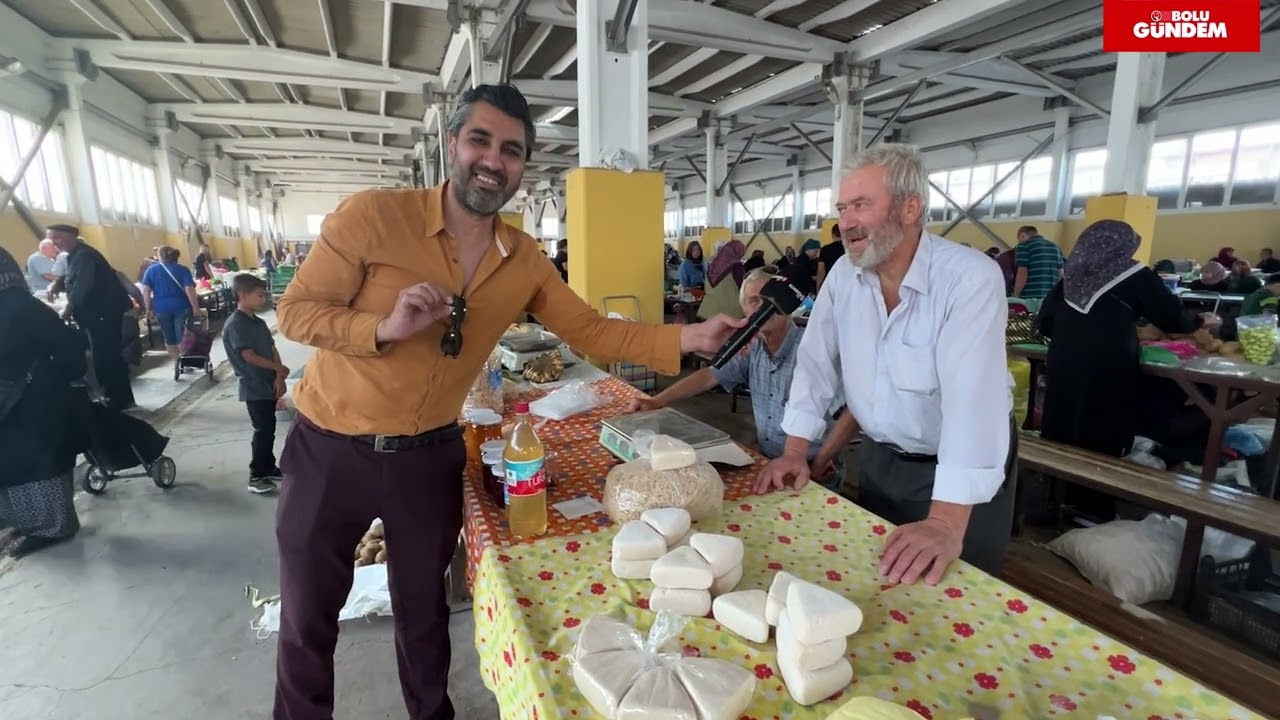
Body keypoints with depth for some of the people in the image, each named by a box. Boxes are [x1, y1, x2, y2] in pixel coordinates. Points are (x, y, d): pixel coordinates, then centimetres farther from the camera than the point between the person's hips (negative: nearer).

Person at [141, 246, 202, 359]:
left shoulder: (151, 270, 3)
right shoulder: (183, 270, -4)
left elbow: (146, 290, -1)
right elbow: (189, 290, -14)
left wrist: (148, 309, 5)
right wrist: (195, 307, -9)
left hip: (161, 308, 2)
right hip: (181, 307, -2)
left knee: (169, 336, 14)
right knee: (182, 335, 5)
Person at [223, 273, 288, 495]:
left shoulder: (259, 322, 11)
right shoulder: (235, 325, -14)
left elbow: (273, 349, 7)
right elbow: (249, 356, -18)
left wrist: (279, 377, -5)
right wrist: (279, 368, -7)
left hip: (268, 384, 8)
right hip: (254, 388, -8)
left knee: (269, 429, 15)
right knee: (263, 431, -4)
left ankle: (269, 468, 26)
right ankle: (256, 476, 5)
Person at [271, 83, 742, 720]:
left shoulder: (525, 260, -5)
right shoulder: (371, 216, -16)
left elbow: (590, 331, -4)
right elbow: (294, 312, -12)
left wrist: (689, 338, -14)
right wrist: (385, 327, -31)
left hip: (431, 453, 3)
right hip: (330, 449, -2)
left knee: (424, 608, 22)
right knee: (308, 618, 17)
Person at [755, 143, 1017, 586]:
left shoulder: (971, 278, -25)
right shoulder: (844, 275, -7)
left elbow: (972, 397, -34)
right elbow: (817, 362, -3)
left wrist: (946, 523, -40)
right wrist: (795, 452, -9)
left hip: (962, 472, -4)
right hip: (880, 457, 5)